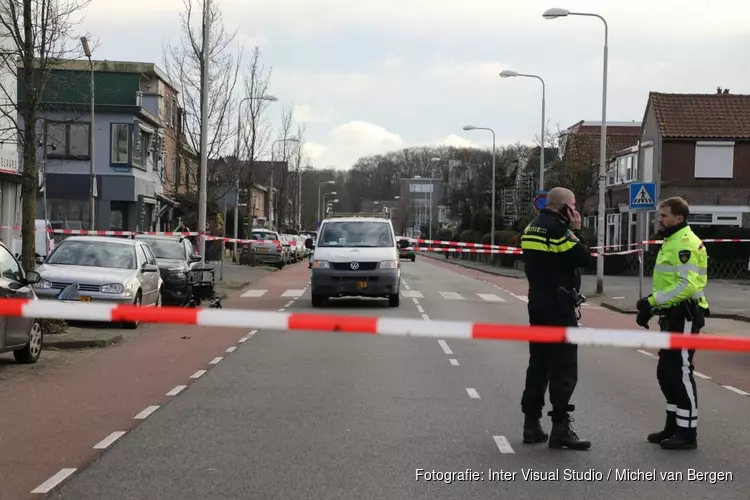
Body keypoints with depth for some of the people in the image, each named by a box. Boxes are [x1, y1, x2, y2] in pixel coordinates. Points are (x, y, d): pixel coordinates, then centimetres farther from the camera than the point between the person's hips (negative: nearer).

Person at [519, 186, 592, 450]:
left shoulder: (533, 227, 14)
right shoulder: (557, 228, -14)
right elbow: (583, 258, -13)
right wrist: (576, 231, -5)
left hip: (538, 304, 9)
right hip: (558, 307, -9)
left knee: (539, 363, 13)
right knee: (564, 368, -6)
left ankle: (531, 423, 16)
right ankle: (560, 428, -6)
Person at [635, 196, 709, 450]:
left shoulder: (686, 243, -17)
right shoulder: (671, 241, 17)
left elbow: (687, 286, -26)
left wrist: (653, 301, -24)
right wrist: (650, 306, 15)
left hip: (685, 317, -11)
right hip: (673, 316, 11)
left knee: (681, 373, -7)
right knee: (666, 372, 14)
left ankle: (687, 433, 0)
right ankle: (674, 426, 24)